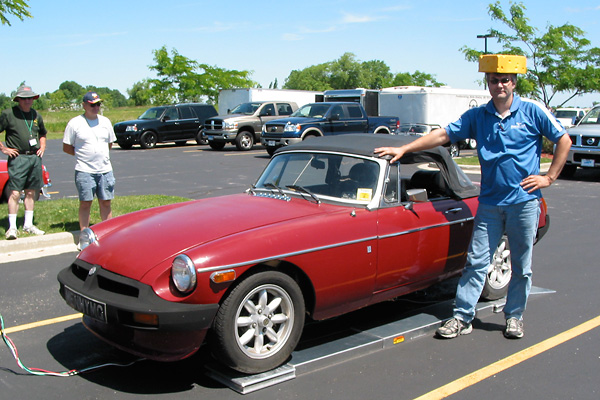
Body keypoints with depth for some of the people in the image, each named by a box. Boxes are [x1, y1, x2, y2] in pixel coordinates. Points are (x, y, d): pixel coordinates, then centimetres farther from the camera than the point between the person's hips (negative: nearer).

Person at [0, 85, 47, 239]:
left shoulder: (36, 115, 14)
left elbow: (42, 134, 29)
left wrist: (42, 147, 14)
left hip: (35, 157, 5)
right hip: (17, 157, -5)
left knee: (31, 192, 9)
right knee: (14, 193, -9)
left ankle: (28, 225, 17)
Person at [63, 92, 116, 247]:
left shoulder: (105, 121, 12)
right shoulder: (75, 123, -1)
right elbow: (66, 147, 2)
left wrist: (101, 154, 9)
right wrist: (83, 155, -3)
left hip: (105, 169, 4)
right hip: (84, 171, -4)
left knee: (106, 202, 7)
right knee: (85, 203, 0)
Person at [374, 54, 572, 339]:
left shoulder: (533, 112, -1)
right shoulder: (477, 116, 5)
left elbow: (564, 141, 4)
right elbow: (443, 135, 1)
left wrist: (549, 177, -1)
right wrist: (403, 149, -7)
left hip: (524, 201, -1)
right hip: (489, 203, 2)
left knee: (522, 267, 8)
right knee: (476, 262, 0)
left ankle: (514, 316, 25)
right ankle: (462, 317, 6)